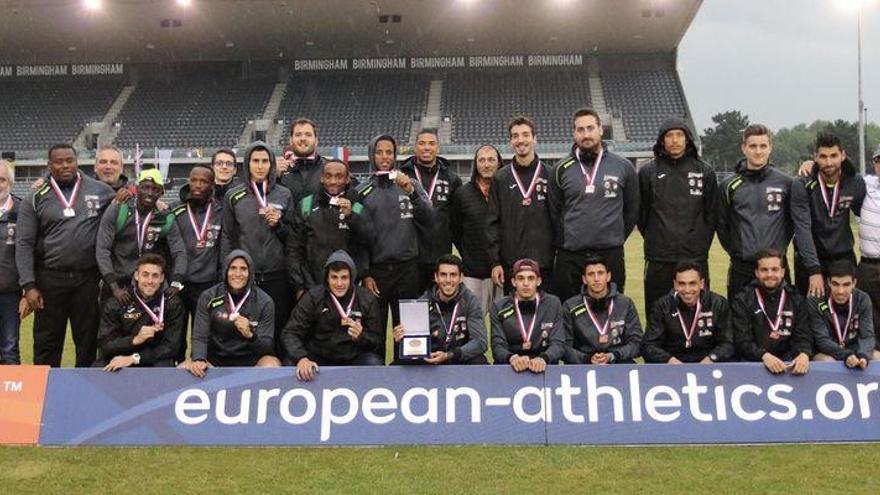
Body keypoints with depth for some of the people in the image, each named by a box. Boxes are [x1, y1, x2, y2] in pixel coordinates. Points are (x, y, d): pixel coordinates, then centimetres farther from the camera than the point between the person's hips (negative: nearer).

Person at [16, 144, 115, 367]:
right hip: (49, 280, 0)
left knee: (88, 341, 11)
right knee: (46, 344, 9)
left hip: (88, 279, 0)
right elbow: (24, 245, -2)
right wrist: (29, 285, -9)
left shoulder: (100, 190, 3)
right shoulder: (36, 199, 2)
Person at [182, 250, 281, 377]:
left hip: (252, 361, -1)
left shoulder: (264, 302, -6)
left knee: (272, 366, -32)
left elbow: (268, 346, -7)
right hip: (215, 359, 1)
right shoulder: (208, 297, -2)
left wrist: (250, 335, -29)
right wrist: (199, 360, -28)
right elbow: (199, 337, -6)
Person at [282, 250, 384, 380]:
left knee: (375, 364, -28)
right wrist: (301, 358, -30)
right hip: (319, 358, 0)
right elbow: (290, 333, -10)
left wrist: (361, 336, -22)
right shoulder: (313, 297, -4)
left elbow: (377, 341, 2)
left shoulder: (367, 299, 0)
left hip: (354, 358, 1)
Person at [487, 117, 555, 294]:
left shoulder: (550, 175, 4)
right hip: (511, 263, 1)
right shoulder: (501, 178, 6)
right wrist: (495, 261, -1)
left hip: (545, 262, 0)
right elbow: (493, 223, 4)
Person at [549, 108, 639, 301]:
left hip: (611, 256, 0)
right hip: (569, 258, 0)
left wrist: (615, 239, 8)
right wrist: (564, 242, 4)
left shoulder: (623, 167, 4)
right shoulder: (562, 169, 5)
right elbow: (554, 211, 9)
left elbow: (632, 209, 11)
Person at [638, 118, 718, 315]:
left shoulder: (705, 172, 6)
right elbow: (640, 213, 6)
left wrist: (702, 243, 5)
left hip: (695, 258, 1)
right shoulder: (648, 172, 3)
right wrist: (654, 239, 6)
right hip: (658, 261, 0)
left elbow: (712, 213, 8)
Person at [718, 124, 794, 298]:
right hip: (741, 268, 0)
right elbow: (721, 224, 8)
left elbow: (793, 220, 11)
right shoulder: (729, 185, 2)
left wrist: (780, 247, 7)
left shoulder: (785, 183, 2)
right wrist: (735, 250, 4)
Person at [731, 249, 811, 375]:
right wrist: (764, 356, -28)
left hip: (788, 362, 3)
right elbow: (742, 341, -9)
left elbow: (803, 337, 2)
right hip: (753, 362, -3)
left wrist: (804, 354, -22)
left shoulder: (796, 300, 10)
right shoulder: (742, 300, 0)